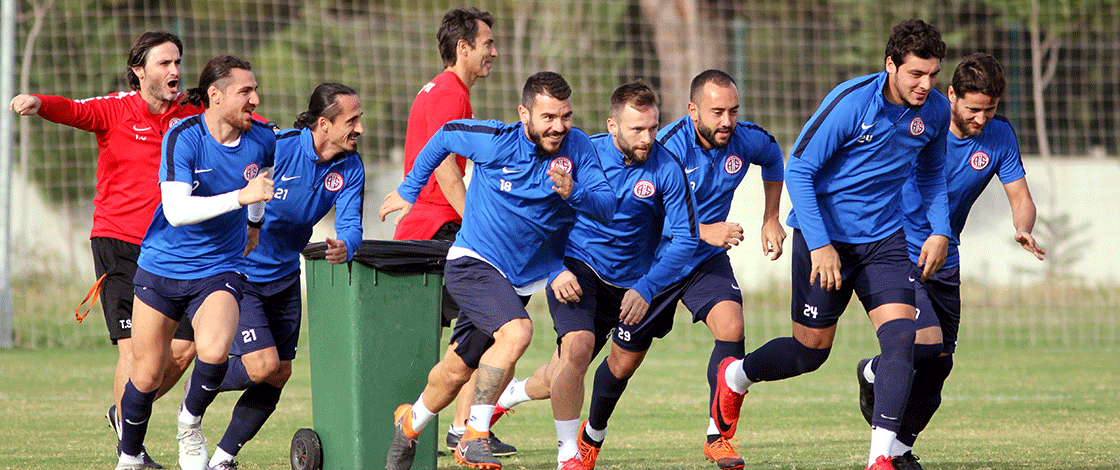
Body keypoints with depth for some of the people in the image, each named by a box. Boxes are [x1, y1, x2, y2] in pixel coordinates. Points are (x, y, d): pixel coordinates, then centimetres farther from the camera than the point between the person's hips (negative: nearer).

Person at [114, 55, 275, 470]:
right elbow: (176, 210, -30)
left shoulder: (262, 139, -5)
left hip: (219, 271, 2)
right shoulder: (183, 137, -18)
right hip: (161, 266, -2)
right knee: (145, 376, 5)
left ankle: (190, 422, 3)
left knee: (213, 352, -27)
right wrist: (241, 195, -36)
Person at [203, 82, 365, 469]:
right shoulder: (275, 148, -23)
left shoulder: (350, 168, -6)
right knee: (263, 365, -16)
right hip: (239, 274, -6)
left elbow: (350, 224, -15)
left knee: (279, 375, 6)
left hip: (285, 276, 7)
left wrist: (344, 246, -37)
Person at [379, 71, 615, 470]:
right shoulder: (494, 141, -15)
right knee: (516, 331, -30)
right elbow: (445, 136, 4)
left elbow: (607, 206, -16)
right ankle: (474, 436, -21)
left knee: (458, 370, 14)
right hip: (473, 263, -4)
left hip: (521, 279, 4)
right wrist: (409, 190, 14)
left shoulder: (576, 146, -10)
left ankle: (411, 422, 42)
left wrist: (573, 192, -37)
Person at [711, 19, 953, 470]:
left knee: (900, 333, -16)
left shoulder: (935, 110, -4)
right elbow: (798, 170, -18)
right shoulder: (850, 102, -22)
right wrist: (819, 245, -23)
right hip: (826, 234, -4)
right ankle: (735, 377, 36)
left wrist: (940, 231, 3)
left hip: (883, 238, 4)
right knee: (811, 349, 5)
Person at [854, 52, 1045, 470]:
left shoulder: (999, 136, -4)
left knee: (938, 365, 6)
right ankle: (875, 374, 9)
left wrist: (1023, 229, -25)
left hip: (945, 262, 5)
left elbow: (1021, 198, -2)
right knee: (928, 343, -23)